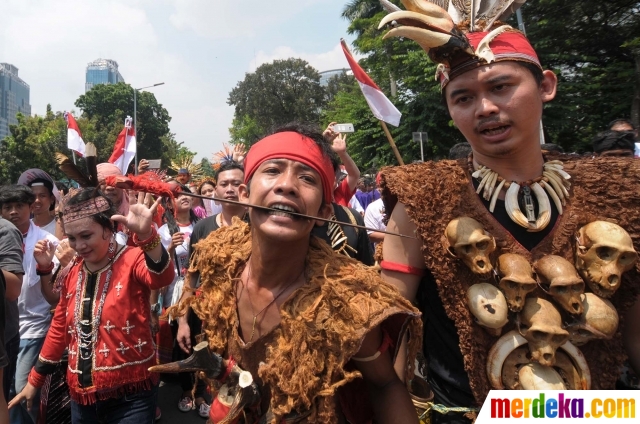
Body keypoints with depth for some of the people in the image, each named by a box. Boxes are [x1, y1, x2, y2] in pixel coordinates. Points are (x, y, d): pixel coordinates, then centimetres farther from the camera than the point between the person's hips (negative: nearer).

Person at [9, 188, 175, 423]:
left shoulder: (131, 260, -14)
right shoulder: (71, 273, 4)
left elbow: (161, 276, -37)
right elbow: (59, 329, 14)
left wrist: (145, 234, -53)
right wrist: (34, 380, 20)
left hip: (131, 393, -5)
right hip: (82, 393, 6)